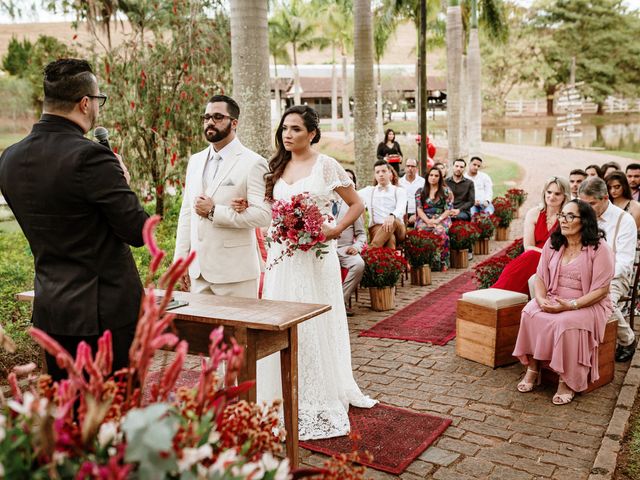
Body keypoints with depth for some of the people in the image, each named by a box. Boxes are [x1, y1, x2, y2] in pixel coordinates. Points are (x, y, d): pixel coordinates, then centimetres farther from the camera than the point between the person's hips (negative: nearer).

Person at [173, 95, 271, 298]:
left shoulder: (253, 163, -6)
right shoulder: (195, 161, 14)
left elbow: (263, 215, -16)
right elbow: (186, 212, 15)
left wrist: (214, 212, -15)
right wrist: (181, 259, 10)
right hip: (199, 270, 6)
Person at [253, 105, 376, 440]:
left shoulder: (326, 166, -4)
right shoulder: (278, 167, 11)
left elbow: (356, 204, 1)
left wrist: (335, 230, -13)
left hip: (315, 256, -5)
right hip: (281, 256, 5)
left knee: (316, 326, 2)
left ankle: (321, 399, 17)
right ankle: (288, 398, 21)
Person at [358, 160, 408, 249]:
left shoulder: (399, 191, 11)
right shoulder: (369, 191, 21)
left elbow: (401, 208, -11)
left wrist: (392, 216, -33)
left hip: (398, 228, 0)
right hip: (376, 228, 0)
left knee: (393, 222, -40)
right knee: (390, 238, -38)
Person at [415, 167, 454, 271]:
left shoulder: (445, 191, 12)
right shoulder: (420, 191, 15)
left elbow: (448, 210, 5)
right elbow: (419, 209, 6)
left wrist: (438, 220, -12)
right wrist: (428, 221, -12)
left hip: (441, 218, -1)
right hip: (424, 219, 1)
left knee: (440, 231, -36)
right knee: (421, 231, -35)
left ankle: (442, 263, -28)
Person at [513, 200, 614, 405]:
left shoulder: (599, 249, -11)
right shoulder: (553, 243, 6)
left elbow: (601, 290, -14)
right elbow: (540, 277, 7)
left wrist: (571, 305, -23)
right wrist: (541, 299, -13)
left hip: (588, 305, -5)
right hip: (553, 300, 5)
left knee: (565, 323, -34)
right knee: (530, 313, -24)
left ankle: (567, 382, -17)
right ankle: (533, 367, -11)